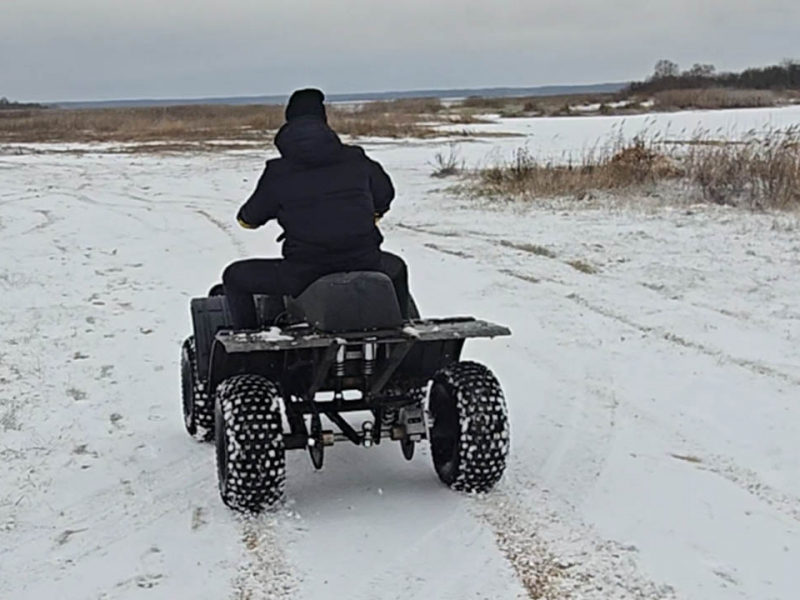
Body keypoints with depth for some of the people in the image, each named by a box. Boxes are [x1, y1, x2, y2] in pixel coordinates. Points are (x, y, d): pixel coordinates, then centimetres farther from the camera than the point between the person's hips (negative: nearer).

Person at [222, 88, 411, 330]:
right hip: (363, 267, 3)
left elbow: (249, 219, 10)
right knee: (396, 269, 36)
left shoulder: (278, 172, -1)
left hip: (304, 276, -3)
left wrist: (245, 217, 35)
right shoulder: (356, 159, 7)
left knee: (234, 277, 18)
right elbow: (385, 196, 22)